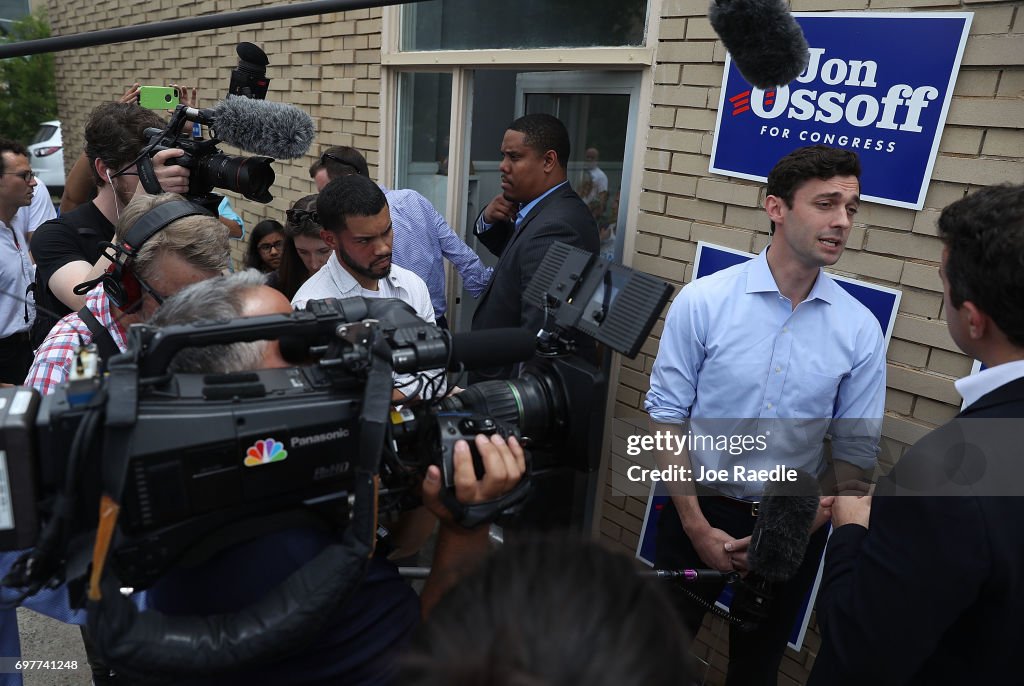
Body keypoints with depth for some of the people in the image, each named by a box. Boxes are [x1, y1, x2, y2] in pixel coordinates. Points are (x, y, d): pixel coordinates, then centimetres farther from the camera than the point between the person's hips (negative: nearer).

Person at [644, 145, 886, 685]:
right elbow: (667, 416, -11)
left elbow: (855, 452, -3)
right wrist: (697, 527, -12)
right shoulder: (702, 301, -15)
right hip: (700, 508, -2)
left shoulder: (860, 329, -9)